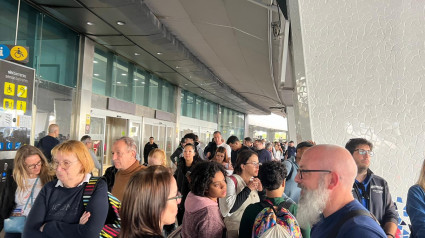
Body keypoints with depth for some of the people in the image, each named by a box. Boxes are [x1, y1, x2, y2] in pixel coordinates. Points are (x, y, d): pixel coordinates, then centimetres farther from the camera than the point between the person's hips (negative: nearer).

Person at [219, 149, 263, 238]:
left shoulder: (255, 181, 4)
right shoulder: (231, 181, -16)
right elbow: (226, 210, -29)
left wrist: (261, 190, -8)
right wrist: (248, 189, -24)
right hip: (236, 230, -6)